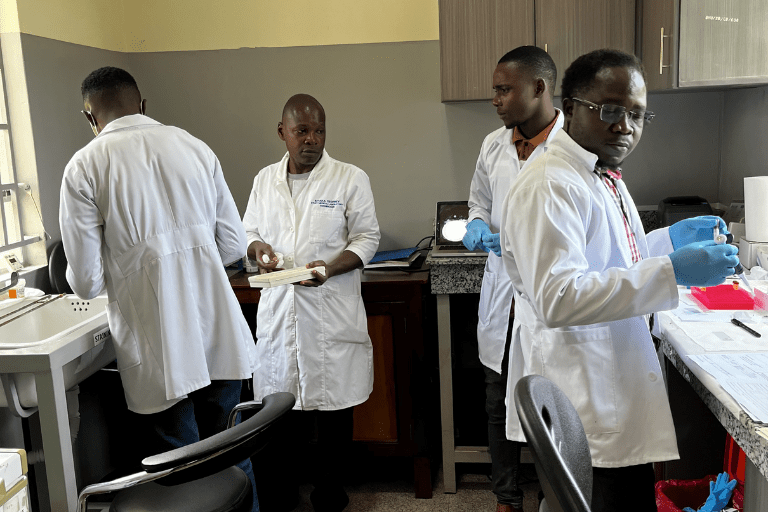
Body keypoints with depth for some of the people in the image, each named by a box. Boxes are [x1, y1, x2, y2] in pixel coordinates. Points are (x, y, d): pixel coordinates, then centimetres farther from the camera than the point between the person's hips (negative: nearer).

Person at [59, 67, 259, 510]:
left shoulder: (85, 166, -5)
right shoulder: (196, 148, 5)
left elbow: (86, 282, -5)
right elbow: (235, 245, 7)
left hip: (158, 348, -3)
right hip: (220, 336, 3)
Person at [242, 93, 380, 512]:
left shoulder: (351, 178, -2)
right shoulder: (264, 180, 9)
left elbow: (367, 237, -2)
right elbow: (249, 231, 17)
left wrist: (329, 268, -19)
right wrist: (258, 248, -7)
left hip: (331, 309, -3)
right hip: (277, 308, 3)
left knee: (333, 404, 7)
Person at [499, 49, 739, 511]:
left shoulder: (604, 175, 13)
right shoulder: (548, 186, -19)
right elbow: (557, 299, -29)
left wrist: (669, 239, 11)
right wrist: (670, 271, -29)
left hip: (618, 391, 10)